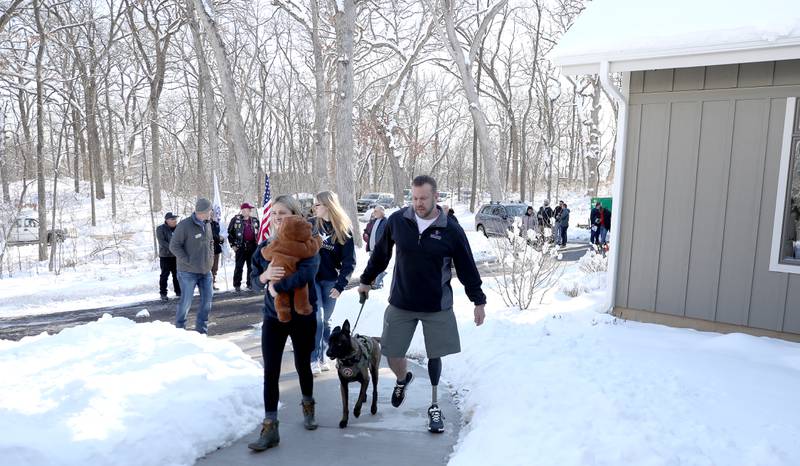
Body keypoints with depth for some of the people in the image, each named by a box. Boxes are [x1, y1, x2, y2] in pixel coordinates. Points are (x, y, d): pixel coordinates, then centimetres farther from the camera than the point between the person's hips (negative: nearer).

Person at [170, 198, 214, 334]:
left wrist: (211, 257, 11)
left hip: (206, 270, 7)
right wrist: (188, 261, -15)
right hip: (189, 272, -7)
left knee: (207, 298, 7)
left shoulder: (207, 225, 8)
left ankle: (202, 328, 20)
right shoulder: (185, 225, -14)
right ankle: (179, 327, 19)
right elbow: (174, 246, -12)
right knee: (186, 301, 0)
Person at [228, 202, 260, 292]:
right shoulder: (236, 219, -3)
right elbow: (230, 232, -1)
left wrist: (257, 243, 12)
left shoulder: (254, 220, 11)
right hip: (241, 246, -4)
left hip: (252, 246, 4)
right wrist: (233, 244, -5)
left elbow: (257, 233, 20)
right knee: (239, 266, -2)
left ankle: (250, 283, 19)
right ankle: (237, 285, 6)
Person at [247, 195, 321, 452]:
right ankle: (270, 428, 5)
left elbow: (306, 274, -27)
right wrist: (266, 275, -20)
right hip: (273, 317, 3)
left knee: (303, 365, 13)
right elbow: (254, 279, 2)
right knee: (271, 371, -2)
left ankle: (308, 406, 41)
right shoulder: (265, 246, 4)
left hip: (303, 317, -3)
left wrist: (276, 285, -23)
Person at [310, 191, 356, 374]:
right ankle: (313, 359, -4)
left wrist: (340, 285, -13)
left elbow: (349, 261, -6)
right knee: (317, 317, -12)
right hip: (311, 278, 0)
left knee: (325, 320, 9)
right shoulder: (311, 225, -1)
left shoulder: (344, 230, -6)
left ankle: (321, 357, 22)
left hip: (331, 281, 0)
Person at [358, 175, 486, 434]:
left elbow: (467, 268, -2)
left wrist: (478, 300, 0)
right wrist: (366, 280, 16)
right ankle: (402, 379, 42)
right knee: (393, 354, 6)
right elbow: (380, 253, 9)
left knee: (434, 355, 6)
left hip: (437, 307, -1)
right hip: (401, 304, 2)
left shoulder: (451, 230, -10)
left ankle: (434, 406, 27)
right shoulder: (397, 221, -6)